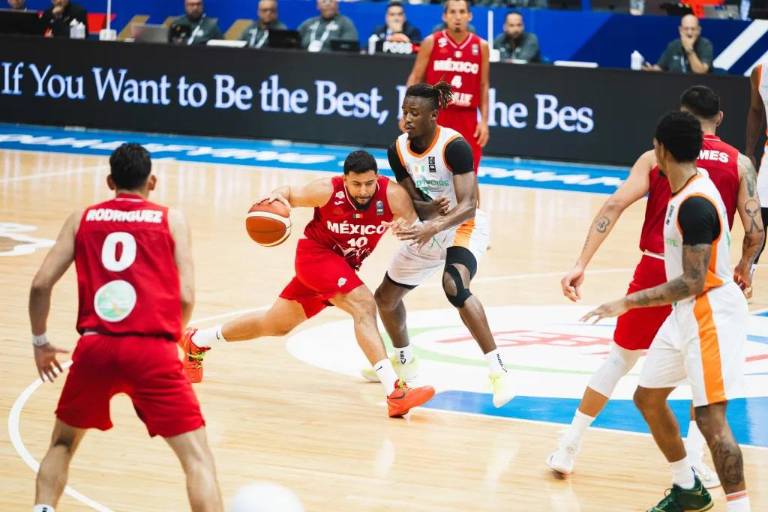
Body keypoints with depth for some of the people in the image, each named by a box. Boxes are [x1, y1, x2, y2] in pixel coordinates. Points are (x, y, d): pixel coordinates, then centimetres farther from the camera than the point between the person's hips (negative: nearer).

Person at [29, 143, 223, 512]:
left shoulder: (82, 219, 16)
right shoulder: (170, 219, 12)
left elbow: (41, 285, 9)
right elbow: (186, 297, 5)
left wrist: (40, 342, 24)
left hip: (94, 347, 2)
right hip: (152, 350, -2)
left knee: (63, 443, 27)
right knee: (197, 458, -1)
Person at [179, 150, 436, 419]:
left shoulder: (392, 195, -23)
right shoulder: (327, 191, -24)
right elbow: (291, 193, -7)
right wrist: (277, 196, -30)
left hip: (343, 266, 5)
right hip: (316, 253, -5)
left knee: (276, 325, 20)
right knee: (363, 306, -29)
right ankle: (395, 393, -35)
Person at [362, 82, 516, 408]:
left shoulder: (454, 146, -27)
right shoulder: (398, 150, -9)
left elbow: (468, 206, -32)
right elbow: (413, 203, -5)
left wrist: (434, 227, -49)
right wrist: (432, 208, -29)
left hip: (464, 227, -7)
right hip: (429, 230, 7)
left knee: (454, 286, -36)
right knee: (386, 296, 14)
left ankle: (498, 371, -33)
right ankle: (404, 363, 43)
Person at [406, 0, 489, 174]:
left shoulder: (481, 46, 3)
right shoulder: (431, 43, -2)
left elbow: (483, 86, 7)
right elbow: (415, 79, 2)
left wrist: (484, 120, -1)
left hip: (467, 119, 2)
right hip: (435, 115, -2)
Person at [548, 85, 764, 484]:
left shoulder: (657, 156, 5)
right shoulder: (739, 164, 3)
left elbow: (614, 205, -6)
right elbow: (754, 232, -2)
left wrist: (581, 264, -8)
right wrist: (744, 268, 19)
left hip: (656, 270, 1)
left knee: (620, 358, 18)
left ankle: (568, 450, 21)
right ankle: (693, 459, 8)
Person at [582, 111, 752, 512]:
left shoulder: (695, 205, -25)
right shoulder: (691, 185, 4)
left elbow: (693, 282, -28)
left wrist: (629, 303, -27)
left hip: (711, 313, -10)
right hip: (685, 313, 10)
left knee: (710, 417, -15)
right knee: (647, 398, 18)